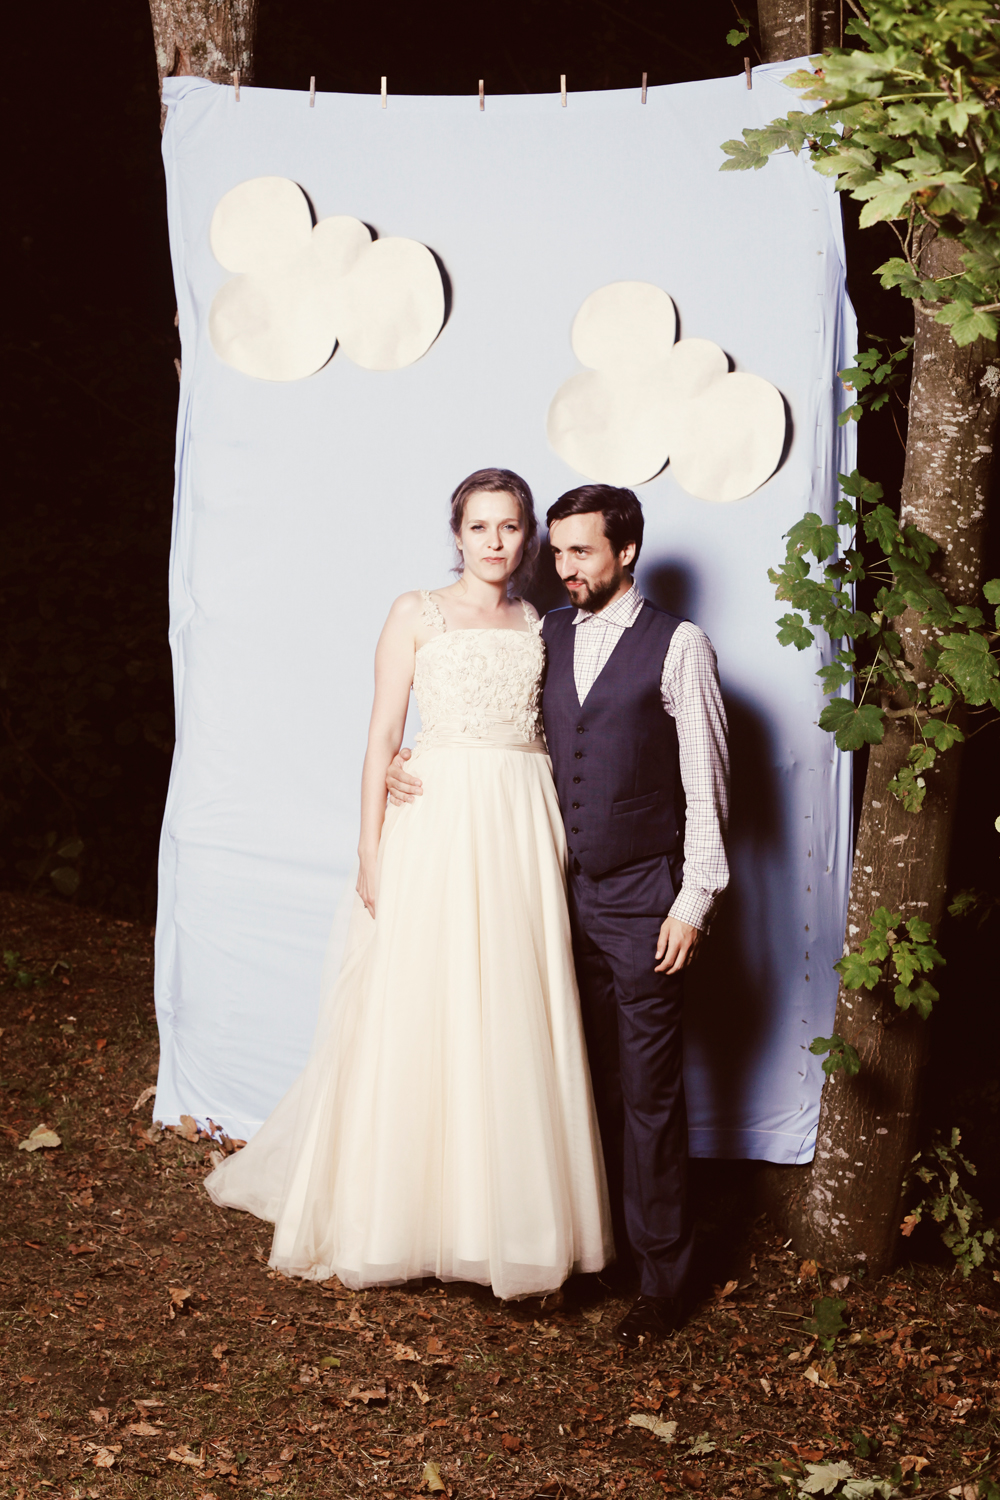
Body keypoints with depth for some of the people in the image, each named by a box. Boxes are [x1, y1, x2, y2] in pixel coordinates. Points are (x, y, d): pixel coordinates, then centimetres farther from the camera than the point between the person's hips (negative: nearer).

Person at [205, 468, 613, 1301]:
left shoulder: (537, 627, 14)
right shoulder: (418, 614, 3)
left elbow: (550, 730, 14)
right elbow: (383, 736, 0)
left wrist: (558, 844, 4)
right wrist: (371, 849, -7)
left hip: (523, 831, 3)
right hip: (438, 825, -3)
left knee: (515, 1025, 4)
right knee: (418, 1019, 0)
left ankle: (509, 1220, 13)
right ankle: (403, 1211, 13)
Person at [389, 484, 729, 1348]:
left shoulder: (677, 647, -5)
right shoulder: (546, 637, 9)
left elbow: (706, 784, -6)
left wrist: (694, 900, -9)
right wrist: (411, 768, 0)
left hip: (643, 900, -4)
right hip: (565, 891, 4)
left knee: (648, 1091, -1)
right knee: (587, 1081, 9)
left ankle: (662, 1281, 9)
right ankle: (598, 1244, 20)